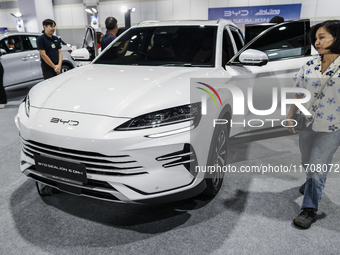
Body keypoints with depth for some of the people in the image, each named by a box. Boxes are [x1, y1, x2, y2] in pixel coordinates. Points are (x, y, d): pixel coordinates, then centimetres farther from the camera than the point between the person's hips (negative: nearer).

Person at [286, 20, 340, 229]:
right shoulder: (309, 67, 2)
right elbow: (299, 94, 10)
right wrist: (291, 115, 10)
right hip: (308, 123, 4)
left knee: (317, 167, -3)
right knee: (308, 163, 19)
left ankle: (310, 209, 11)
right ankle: (311, 182, 51)